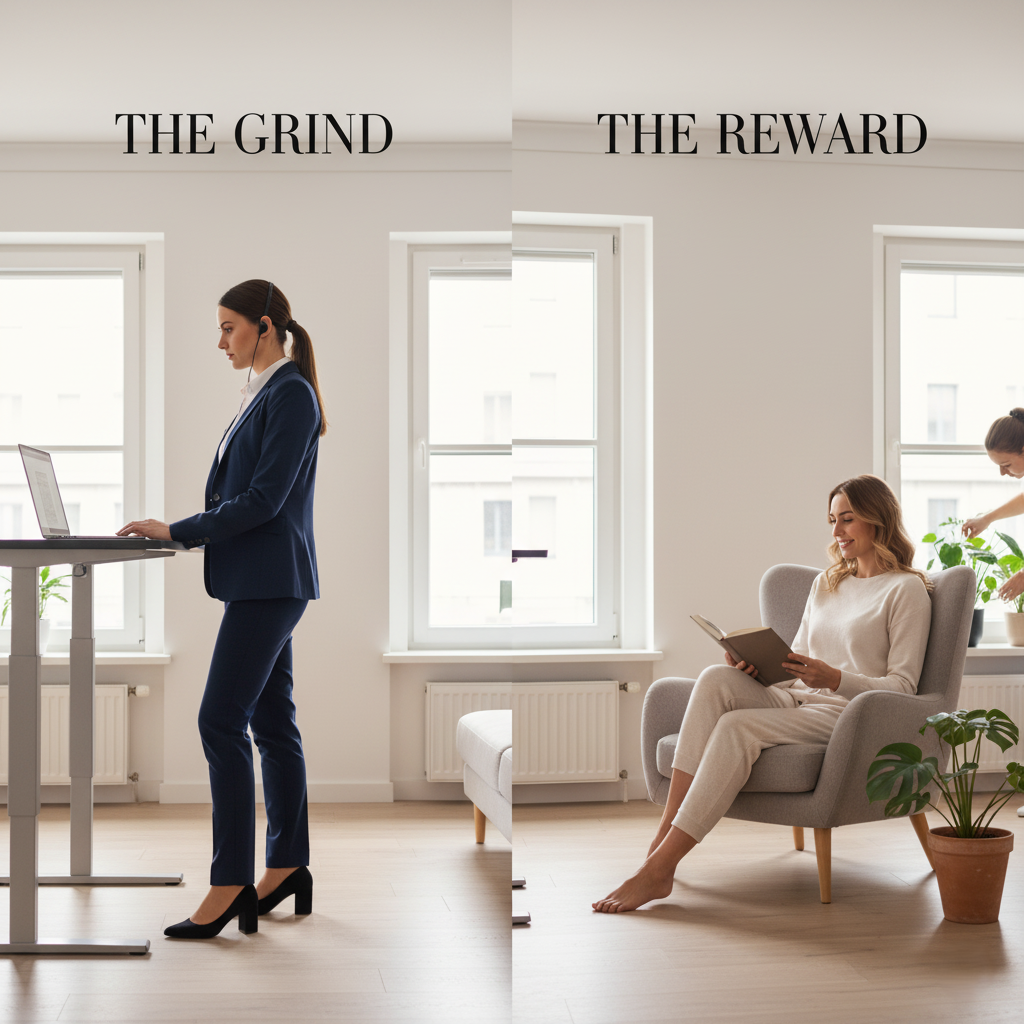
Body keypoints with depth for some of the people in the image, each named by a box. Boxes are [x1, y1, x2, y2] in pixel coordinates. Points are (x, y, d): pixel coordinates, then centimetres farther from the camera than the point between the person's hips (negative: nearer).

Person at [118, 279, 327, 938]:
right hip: (261, 581, 10)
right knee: (271, 722, 11)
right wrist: (179, 530, 11)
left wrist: (178, 532, -17)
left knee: (221, 720, -11)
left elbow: (265, 497, -19)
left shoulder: (291, 394, -12)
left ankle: (230, 885, -8)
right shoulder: (264, 392, 17)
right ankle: (288, 870, 18)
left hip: (270, 581, -10)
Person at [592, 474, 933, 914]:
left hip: (848, 715, -6)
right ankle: (661, 840, -33)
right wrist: (757, 666, 0)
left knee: (737, 726, -32)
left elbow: (902, 686, -6)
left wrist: (834, 678, -22)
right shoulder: (826, 583, 25)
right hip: (798, 703, 6)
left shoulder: (906, 589, 2)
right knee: (716, 679, -25)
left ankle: (659, 868, -35)